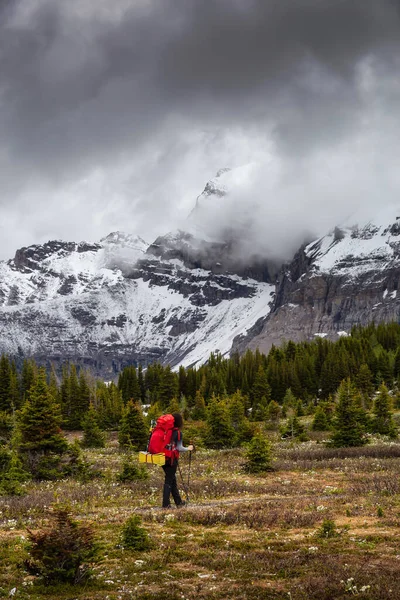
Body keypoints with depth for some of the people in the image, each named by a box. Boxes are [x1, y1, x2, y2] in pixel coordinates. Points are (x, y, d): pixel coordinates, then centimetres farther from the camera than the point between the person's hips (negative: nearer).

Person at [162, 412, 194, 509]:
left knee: (172, 479, 16)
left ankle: (178, 501, 26)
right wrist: (189, 448, 5)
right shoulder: (177, 432, -11)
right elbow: (179, 448, -11)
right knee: (169, 480, 1)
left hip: (163, 458, 6)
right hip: (172, 459, -6)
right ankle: (165, 504, -1)